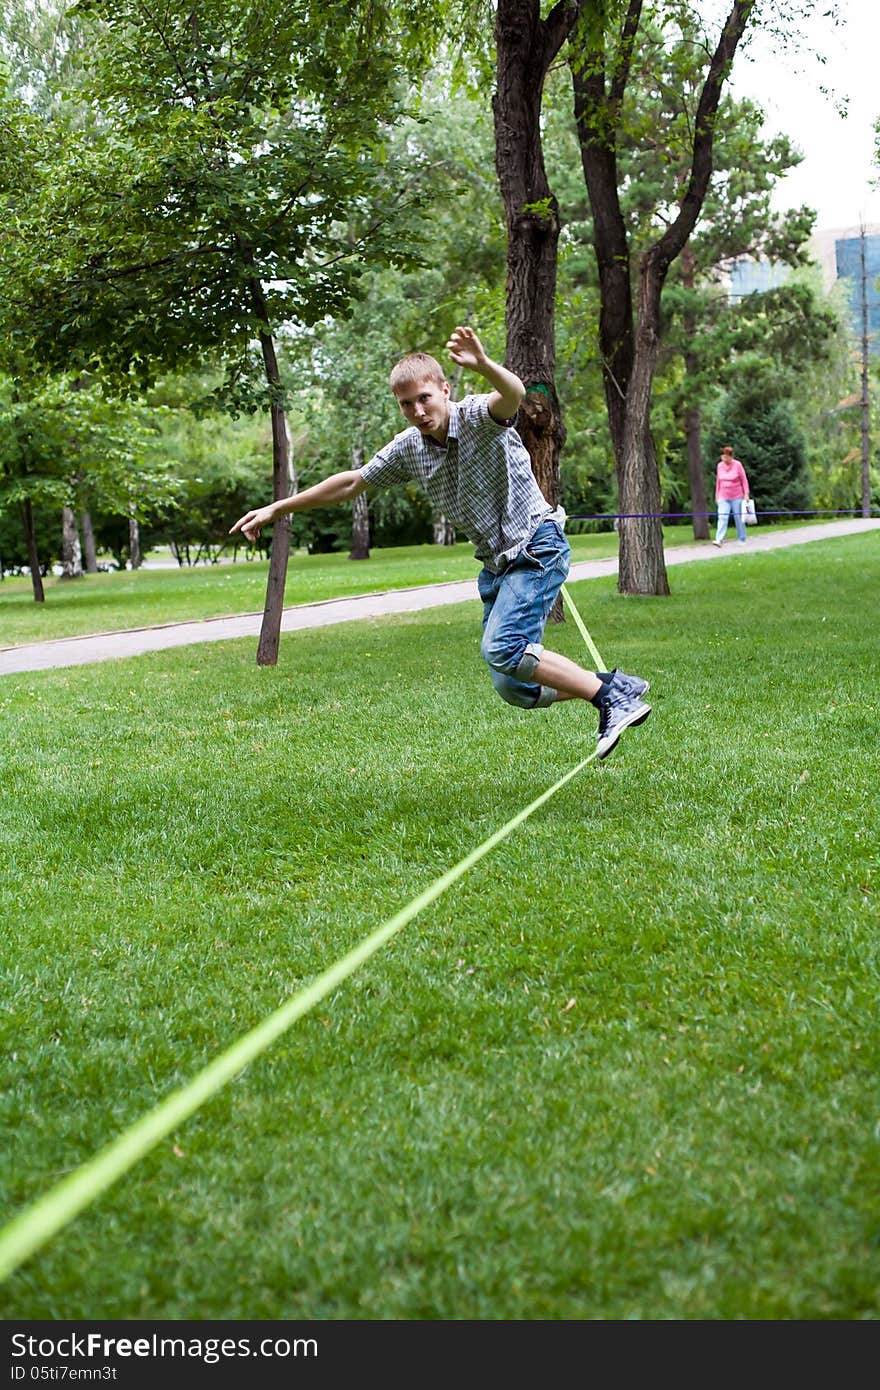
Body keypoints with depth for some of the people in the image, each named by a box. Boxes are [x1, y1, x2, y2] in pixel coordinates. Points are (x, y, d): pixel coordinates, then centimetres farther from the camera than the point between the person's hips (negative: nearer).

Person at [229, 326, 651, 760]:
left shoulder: (476, 417, -16)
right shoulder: (408, 448, 3)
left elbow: (513, 394, -40)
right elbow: (352, 483, 15)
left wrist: (483, 365, -62)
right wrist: (276, 509, 17)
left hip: (537, 546, -7)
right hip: (496, 563, 8)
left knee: (501, 648, -26)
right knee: (514, 688, 1)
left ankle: (612, 696, -14)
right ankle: (617, 689, 18)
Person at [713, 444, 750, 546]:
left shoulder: (737, 465, -7)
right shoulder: (720, 466, 2)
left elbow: (744, 480, -2)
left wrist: (746, 493, -7)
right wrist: (717, 495, 13)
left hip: (737, 497, -2)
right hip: (723, 498, 2)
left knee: (739, 518, 7)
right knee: (722, 518, -12)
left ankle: (742, 539, 19)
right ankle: (719, 540, -21)